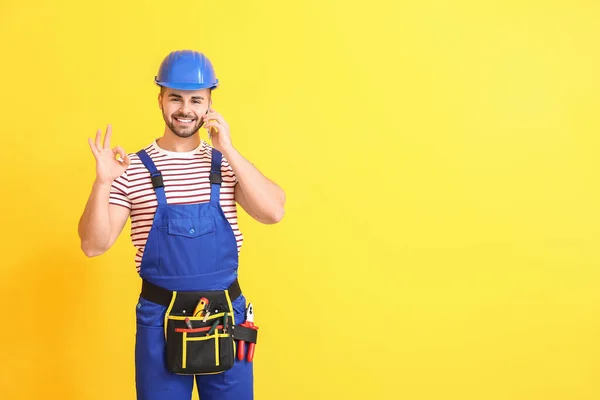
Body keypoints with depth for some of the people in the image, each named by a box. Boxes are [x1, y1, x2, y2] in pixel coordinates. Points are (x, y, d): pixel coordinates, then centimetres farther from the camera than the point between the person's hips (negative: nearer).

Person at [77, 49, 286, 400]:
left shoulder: (227, 164, 1)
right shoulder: (132, 170, -4)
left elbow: (274, 213, -12)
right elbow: (94, 246, -6)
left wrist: (229, 151, -16)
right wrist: (103, 183, -21)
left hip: (226, 315, 2)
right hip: (160, 319, -1)